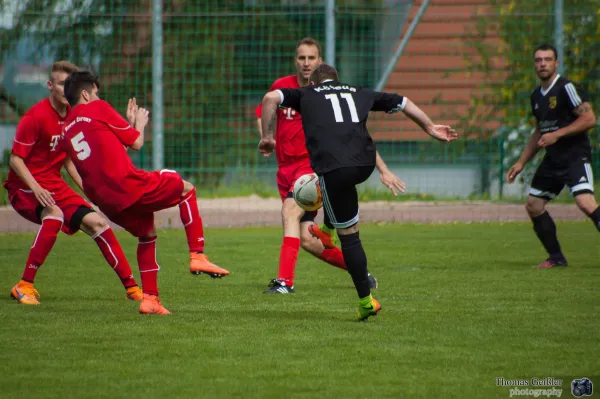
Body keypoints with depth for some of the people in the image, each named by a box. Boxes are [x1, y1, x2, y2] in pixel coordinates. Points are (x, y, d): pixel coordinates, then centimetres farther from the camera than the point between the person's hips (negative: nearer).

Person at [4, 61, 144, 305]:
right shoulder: (35, 117, -16)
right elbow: (16, 159, -17)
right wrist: (36, 188, -30)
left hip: (55, 185, 7)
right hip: (24, 187, -7)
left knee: (96, 222, -1)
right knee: (54, 215, -34)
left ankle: (131, 286, 9)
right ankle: (24, 286, -29)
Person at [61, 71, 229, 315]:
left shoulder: (66, 132, 19)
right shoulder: (98, 108, 1)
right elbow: (136, 143, 4)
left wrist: (129, 123, 32)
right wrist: (139, 123, 24)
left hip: (105, 201, 7)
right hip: (128, 184, -7)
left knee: (147, 234, 26)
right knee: (186, 189, 13)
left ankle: (149, 298, 16)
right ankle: (197, 255, 4)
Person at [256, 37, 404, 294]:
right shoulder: (282, 87, 4)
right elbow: (262, 113, 21)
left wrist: (383, 170, -3)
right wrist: (265, 138, 0)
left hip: (315, 166, -4)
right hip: (286, 169, 4)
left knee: (290, 210, -30)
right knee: (306, 239, -2)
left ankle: (285, 280, -35)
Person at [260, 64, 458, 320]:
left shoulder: (306, 95, 22)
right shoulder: (358, 93, 31)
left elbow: (271, 98, 4)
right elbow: (402, 103, 41)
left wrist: (268, 136, 10)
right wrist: (430, 128, 53)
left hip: (333, 168, -3)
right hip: (365, 164, 3)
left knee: (348, 234, 5)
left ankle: (366, 301, 6)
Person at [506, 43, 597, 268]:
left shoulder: (566, 88, -11)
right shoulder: (536, 96, 14)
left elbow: (589, 119, -17)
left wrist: (557, 135, -20)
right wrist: (521, 163, 23)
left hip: (575, 156, -9)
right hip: (552, 160, 9)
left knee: (585, 203, -26)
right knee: (533, 205, 8)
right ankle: (556, 258, 17)